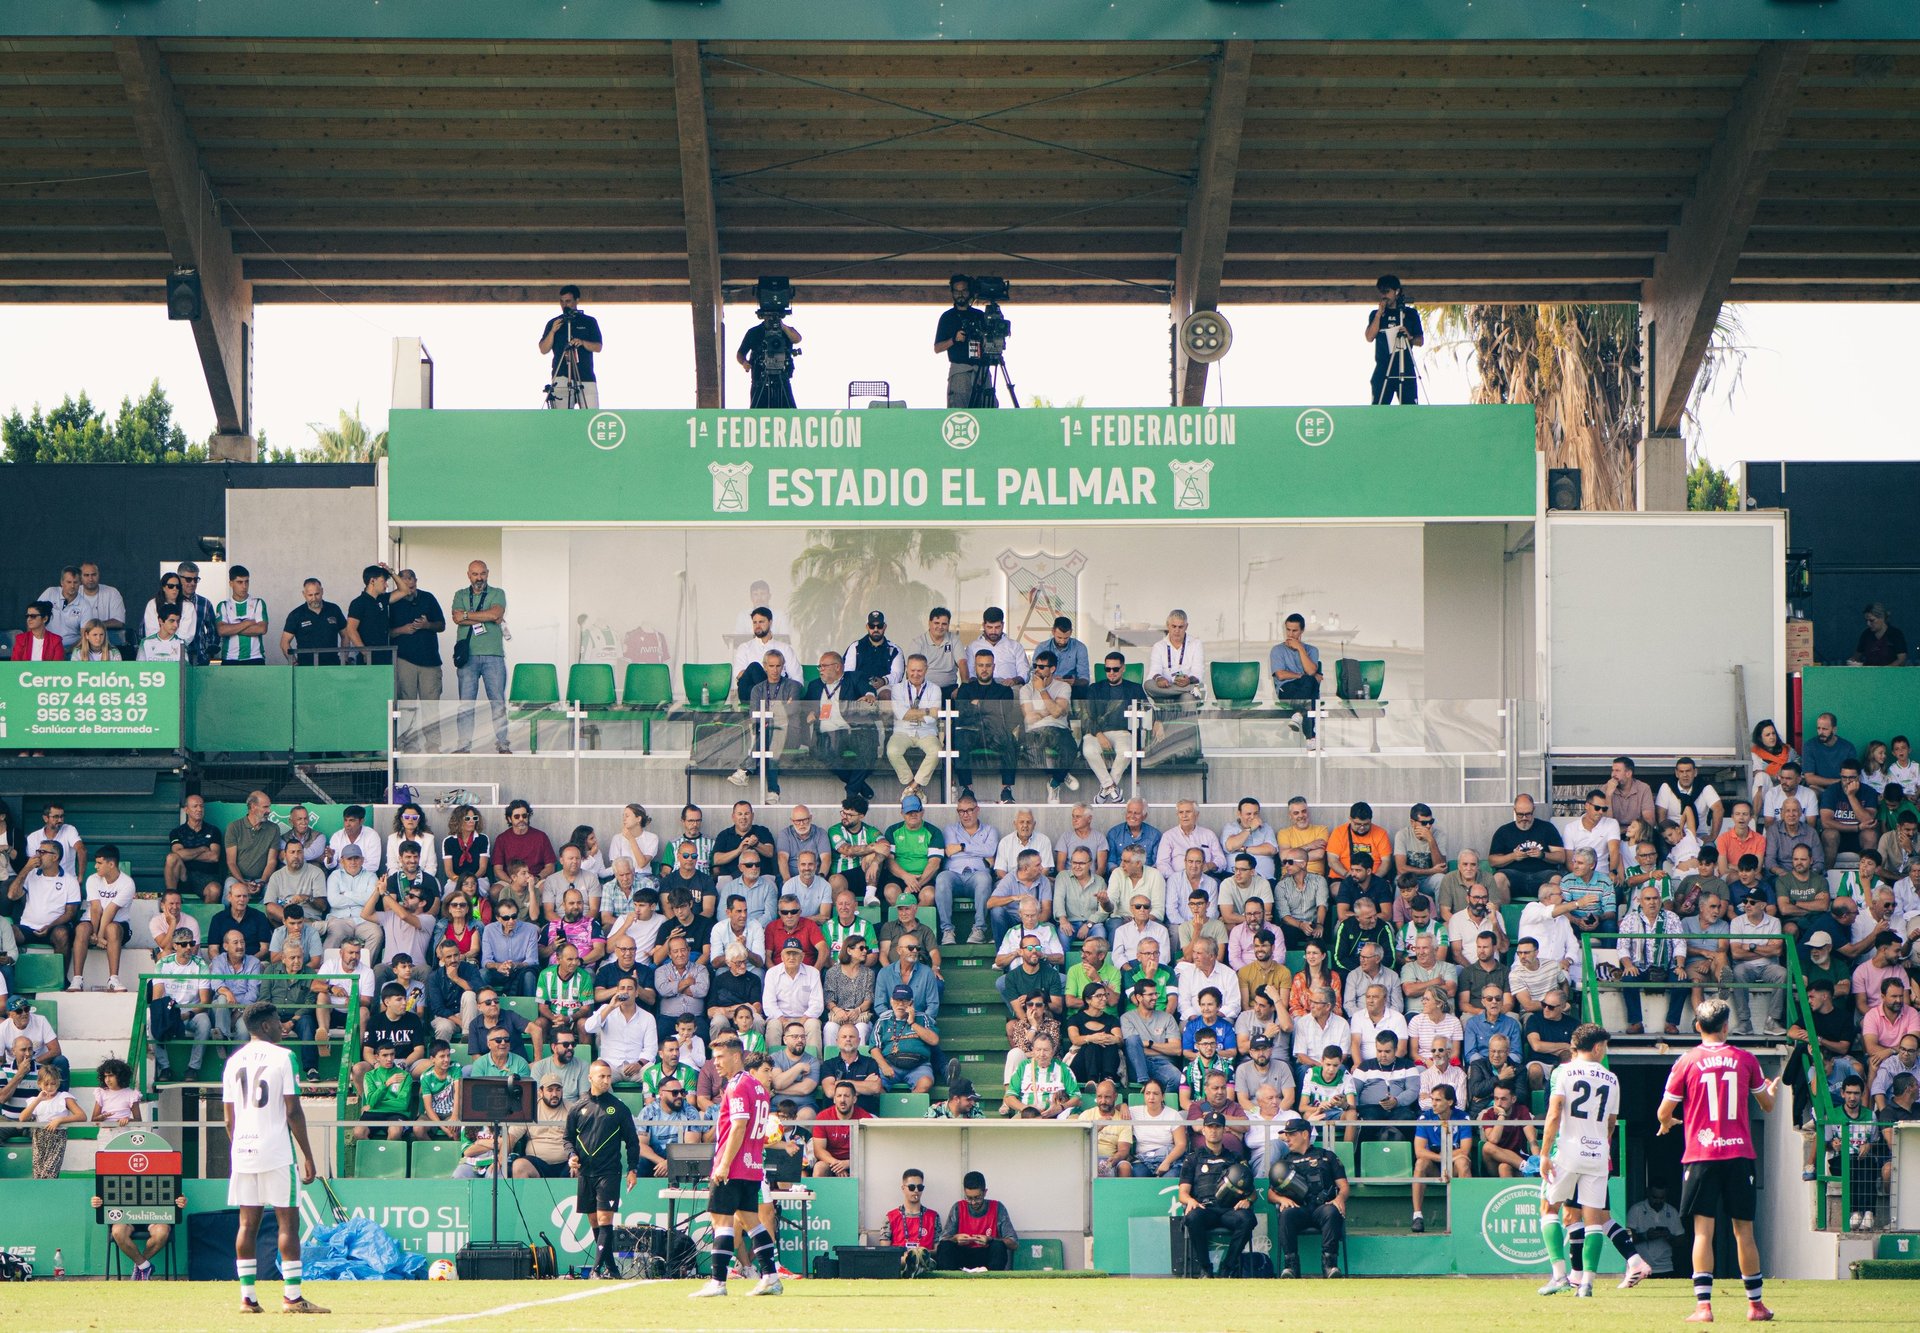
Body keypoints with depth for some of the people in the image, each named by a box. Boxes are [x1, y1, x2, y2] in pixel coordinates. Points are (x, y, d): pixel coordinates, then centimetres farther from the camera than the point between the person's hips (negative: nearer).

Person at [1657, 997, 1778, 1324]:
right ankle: (1756, 1303, 16)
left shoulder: (1687, 1062, -2)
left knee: (1703, 1231, -4)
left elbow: (1665, 1113, 3)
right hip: (1739, 1154, 2)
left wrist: (1667, 1124, 27)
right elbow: (1767, 1105, 16)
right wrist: (1773, 1089, 40)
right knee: (1744, 1231, 9)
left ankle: (1703, 1305, -13)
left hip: (1701, 1154, -2)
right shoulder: (1745, 1059, 3)